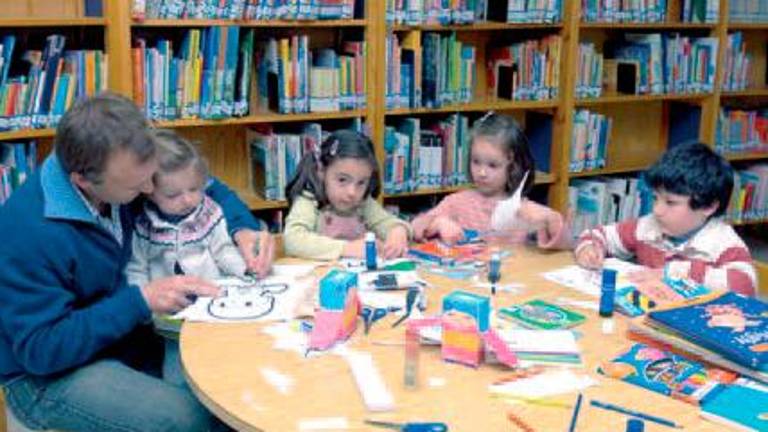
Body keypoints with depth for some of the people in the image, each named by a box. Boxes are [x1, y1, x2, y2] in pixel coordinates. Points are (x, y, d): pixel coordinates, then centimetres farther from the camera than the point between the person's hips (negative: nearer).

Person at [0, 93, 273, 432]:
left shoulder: (121, 174, -9)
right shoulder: (27, 232, -29)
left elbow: (205, 189, 8)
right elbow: (40, 349, -24)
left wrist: (243, 227, -12)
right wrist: (140, 301, -29)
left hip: (119, 332, 7)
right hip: (48, 373, -6)